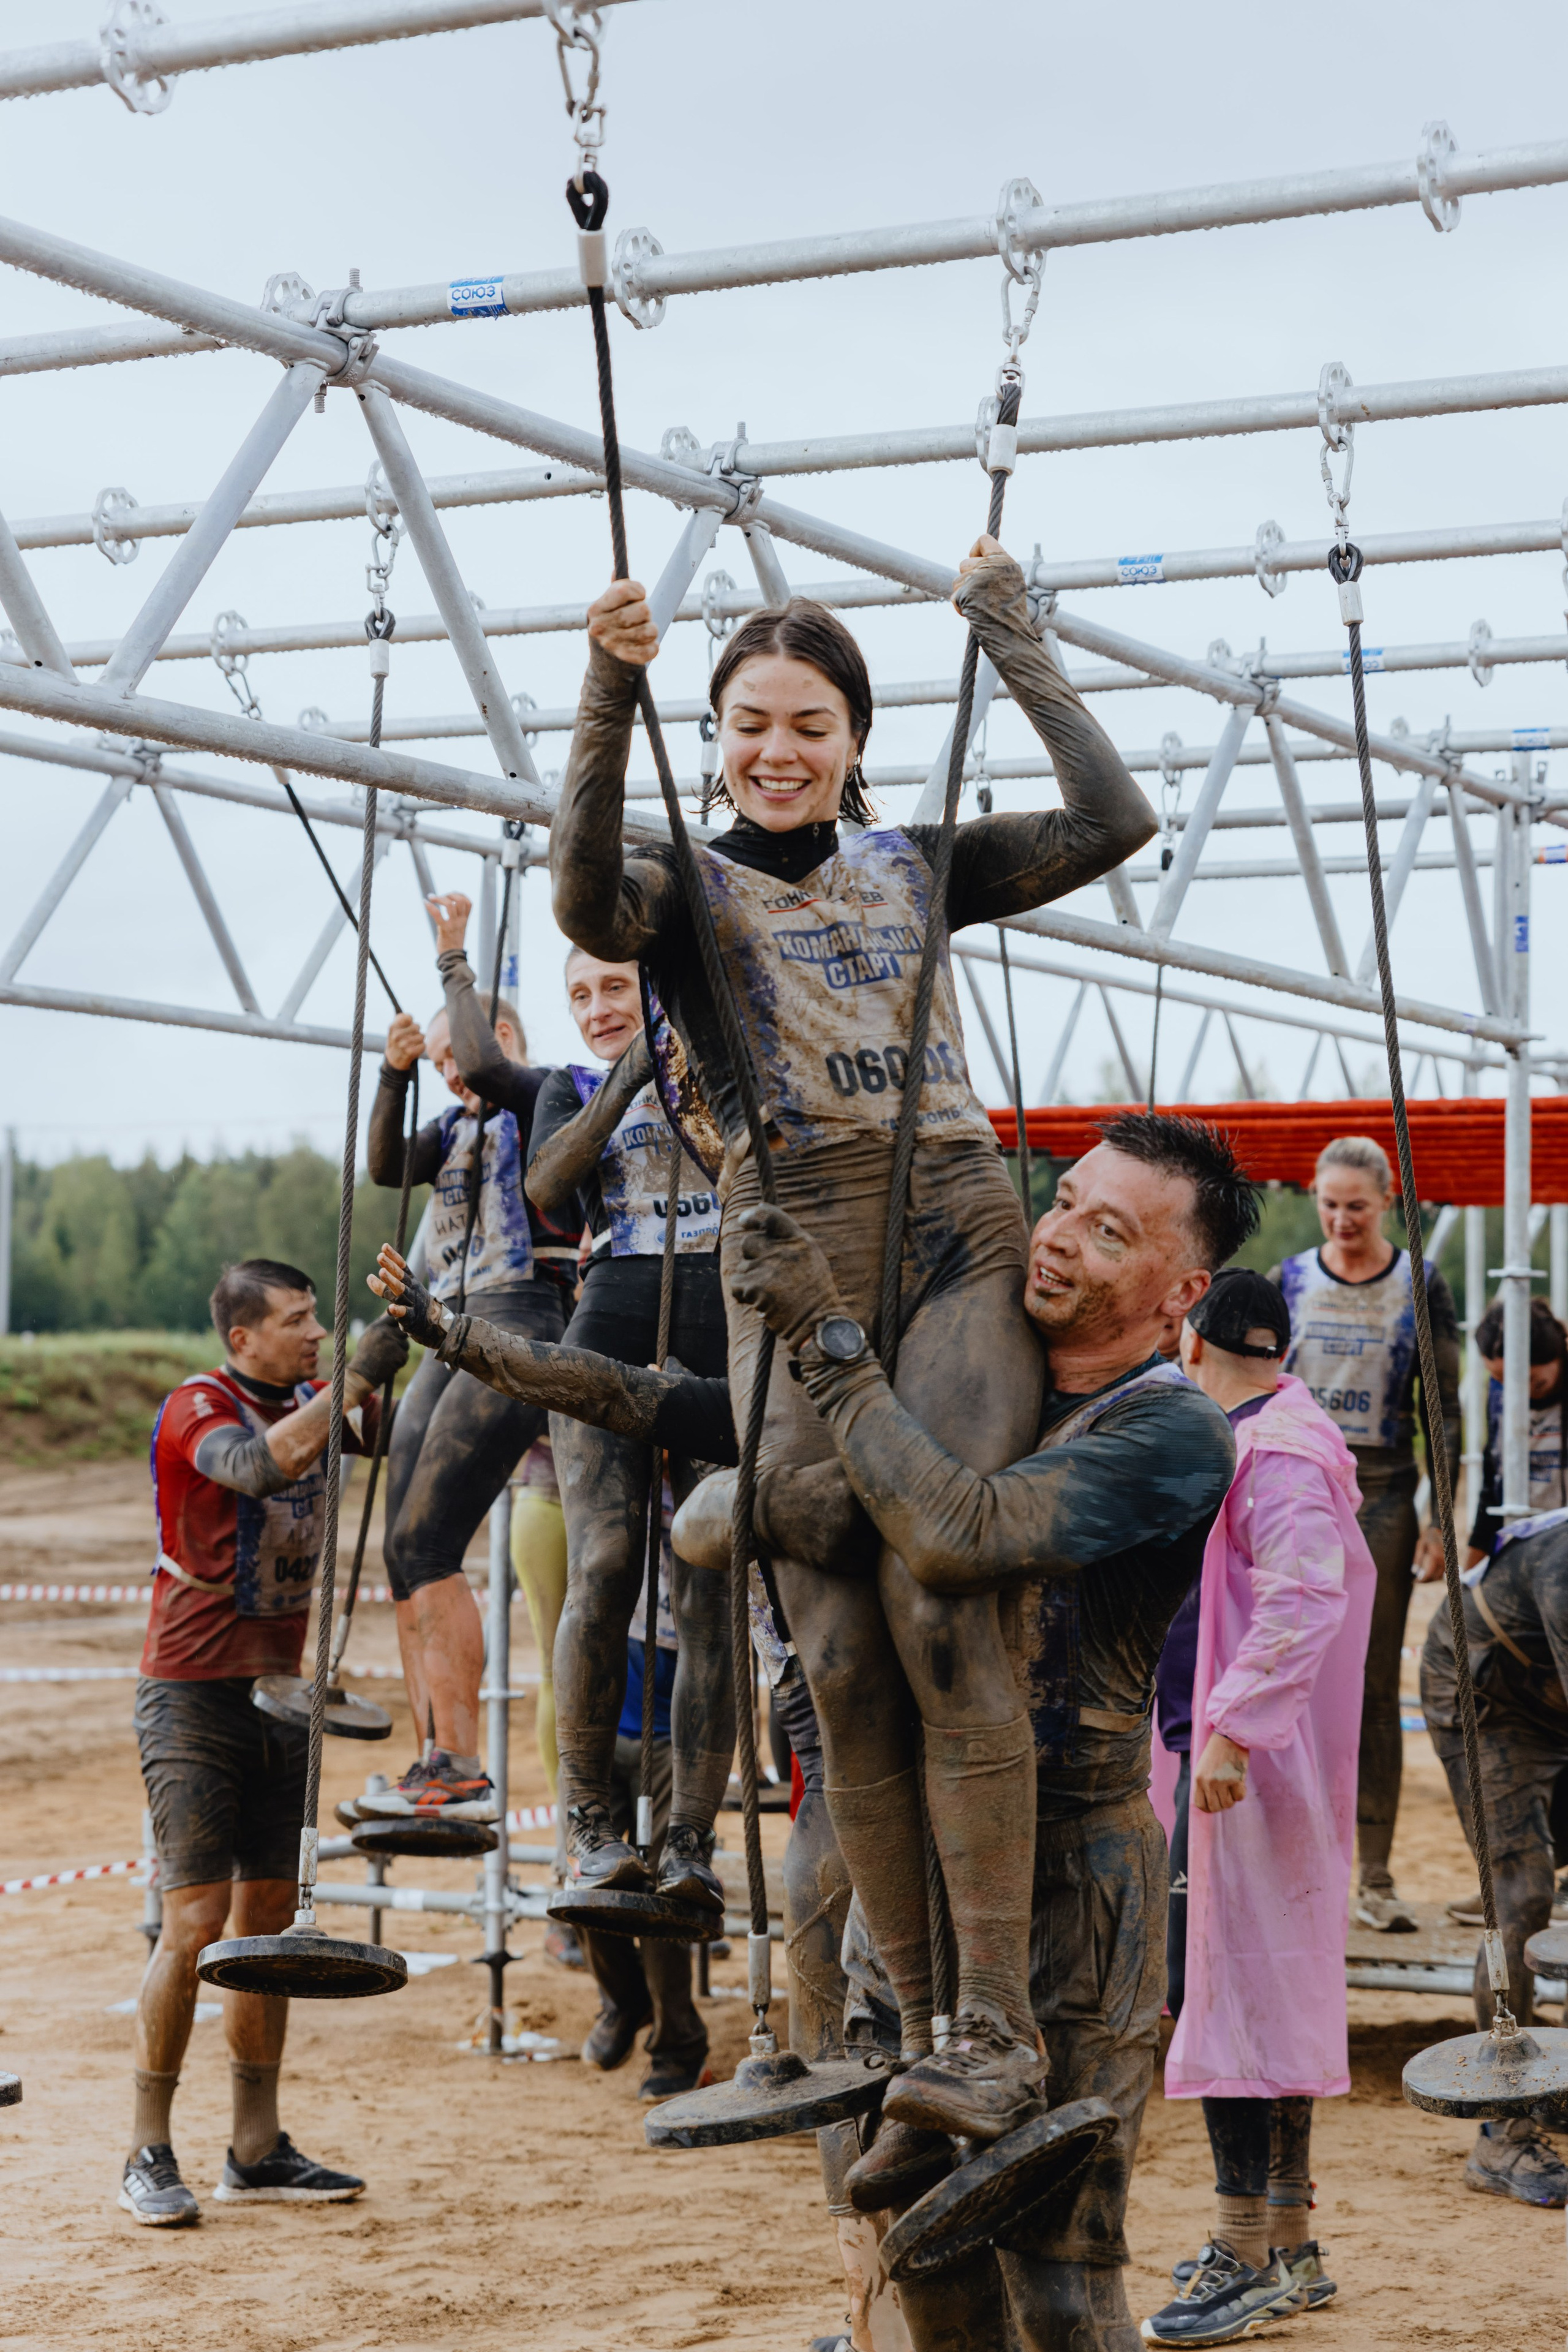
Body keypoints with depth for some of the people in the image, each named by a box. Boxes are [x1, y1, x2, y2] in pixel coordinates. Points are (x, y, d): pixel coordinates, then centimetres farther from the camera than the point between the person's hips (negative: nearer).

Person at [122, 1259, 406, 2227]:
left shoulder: (313, 1406, 9)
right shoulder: (196, 1407, -12)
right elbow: (256, 1465, -31)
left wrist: (411, 1345, -13)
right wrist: (353, 1379, -32)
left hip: (281, 1691, 7)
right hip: (194, 1697, -7)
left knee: (269, 1916, 7)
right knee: (197, 1923, -10)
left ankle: (258, 2153, 12)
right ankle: (150, 2154, 0)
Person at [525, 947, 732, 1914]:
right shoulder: (572, 1090, 20)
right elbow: (546, 1188, 1)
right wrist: (625, 1082, -6)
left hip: (721, 1336, -1)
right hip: (611, 1334, 1)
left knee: (709, 1591, -7)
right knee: (602, 1572, -14)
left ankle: (691, 1840, -5)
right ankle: (590, 1825, -5)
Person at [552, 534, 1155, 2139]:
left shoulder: (912, 868, 15)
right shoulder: (683, 891, 9)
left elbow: (1113, 822, 5)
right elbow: (581, 894, -15)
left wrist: (1011, 642, 9)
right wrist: (609, 695, -24)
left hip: (951, 1243, -1)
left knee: (939, 1612, -17)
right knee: (839, 1655, -3)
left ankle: (997, 2019, -18)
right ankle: (919, 2025, 4)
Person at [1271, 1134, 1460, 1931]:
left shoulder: (1422, 1288, 2)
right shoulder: (1287, 1283, 6)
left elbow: (1443, 1409, 3)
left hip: (1381, 1497, -1)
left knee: (1375, 1687, 1)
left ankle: (1375, 1878, 5)